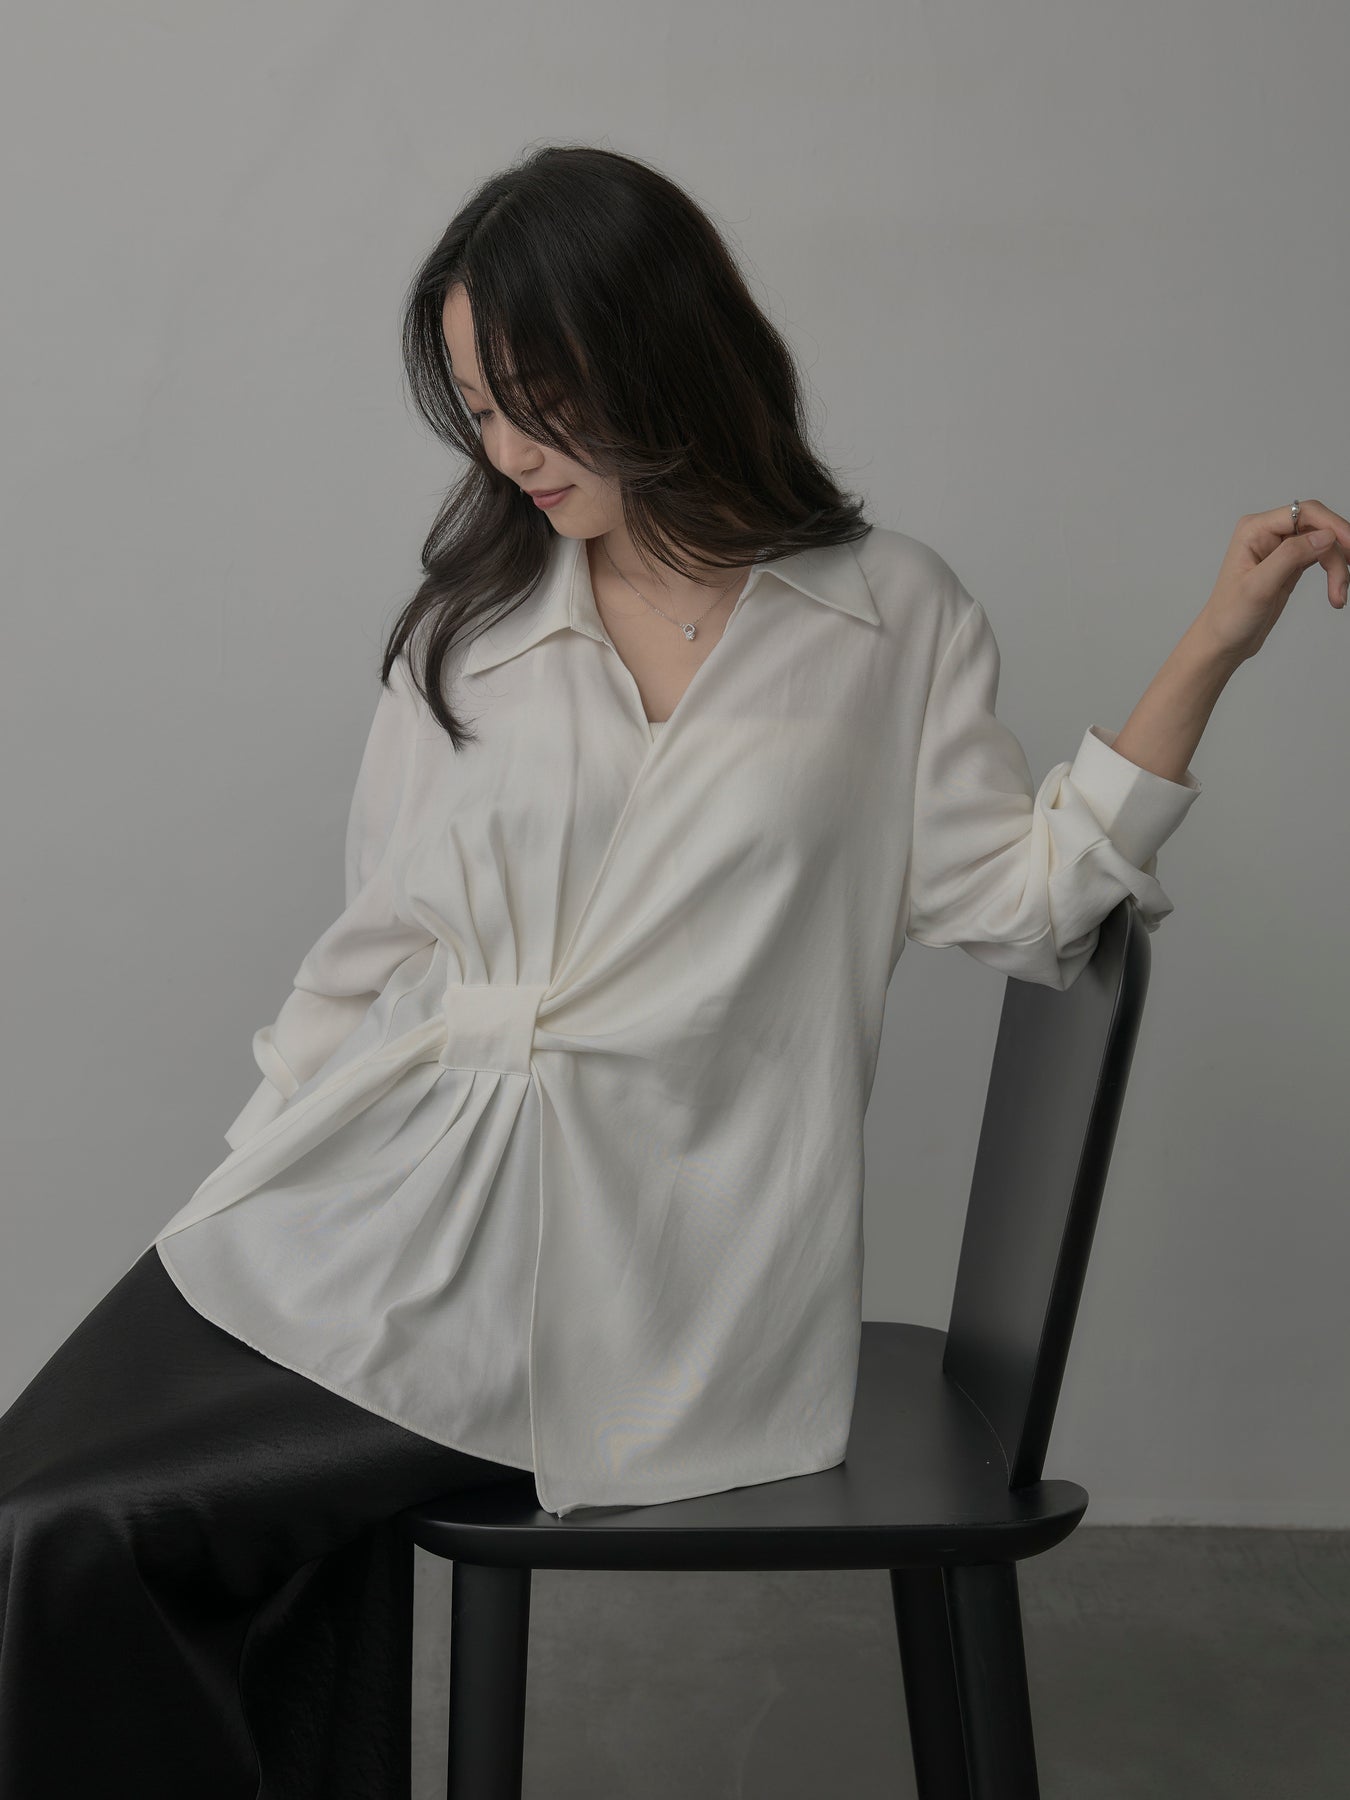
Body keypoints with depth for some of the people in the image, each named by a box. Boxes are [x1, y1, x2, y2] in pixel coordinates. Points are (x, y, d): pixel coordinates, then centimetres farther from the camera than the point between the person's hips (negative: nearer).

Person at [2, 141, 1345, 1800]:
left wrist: (1208, 654, -3)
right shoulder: (473, 618, 13)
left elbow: (1015, 904, 2)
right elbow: (381, 945, 13)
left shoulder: (890, 619, 6)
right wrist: (263, 1176, 4)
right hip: (378, 1196, 5)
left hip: (620, 1250, -4)